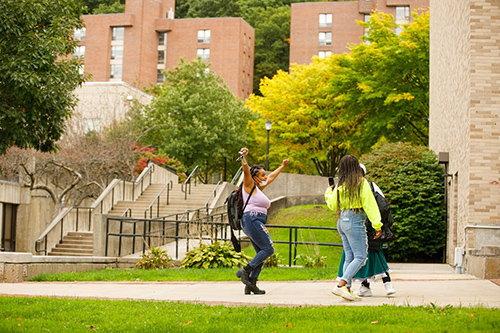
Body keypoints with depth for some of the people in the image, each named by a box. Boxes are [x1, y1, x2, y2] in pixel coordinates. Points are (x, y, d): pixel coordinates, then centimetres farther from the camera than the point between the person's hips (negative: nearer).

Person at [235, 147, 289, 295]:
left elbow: (271, 177, 39)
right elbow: (246, 171, -17)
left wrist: (282, 167, 52)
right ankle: (245, 271, -14)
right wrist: (244, 157, -34)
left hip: (258, 224, 10)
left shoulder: (258, 188, 24)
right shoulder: (250, 186, 1)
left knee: (261, 254, 3)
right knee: (268, 249, -13)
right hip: (252, 220, -10)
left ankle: (251, 285, -1)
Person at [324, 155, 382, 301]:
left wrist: (328, 192, 36)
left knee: (349, 257, 10)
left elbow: (332, 205, 18)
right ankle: (340, 286, -16)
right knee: (360, 257, -5)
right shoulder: (362, 183, -7)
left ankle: (347, 289, 7)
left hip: (342, 221, 7)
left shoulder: (340, 185, 8)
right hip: (354, 221, -7)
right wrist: (377, 225, -10)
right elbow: (369, 205, -10)